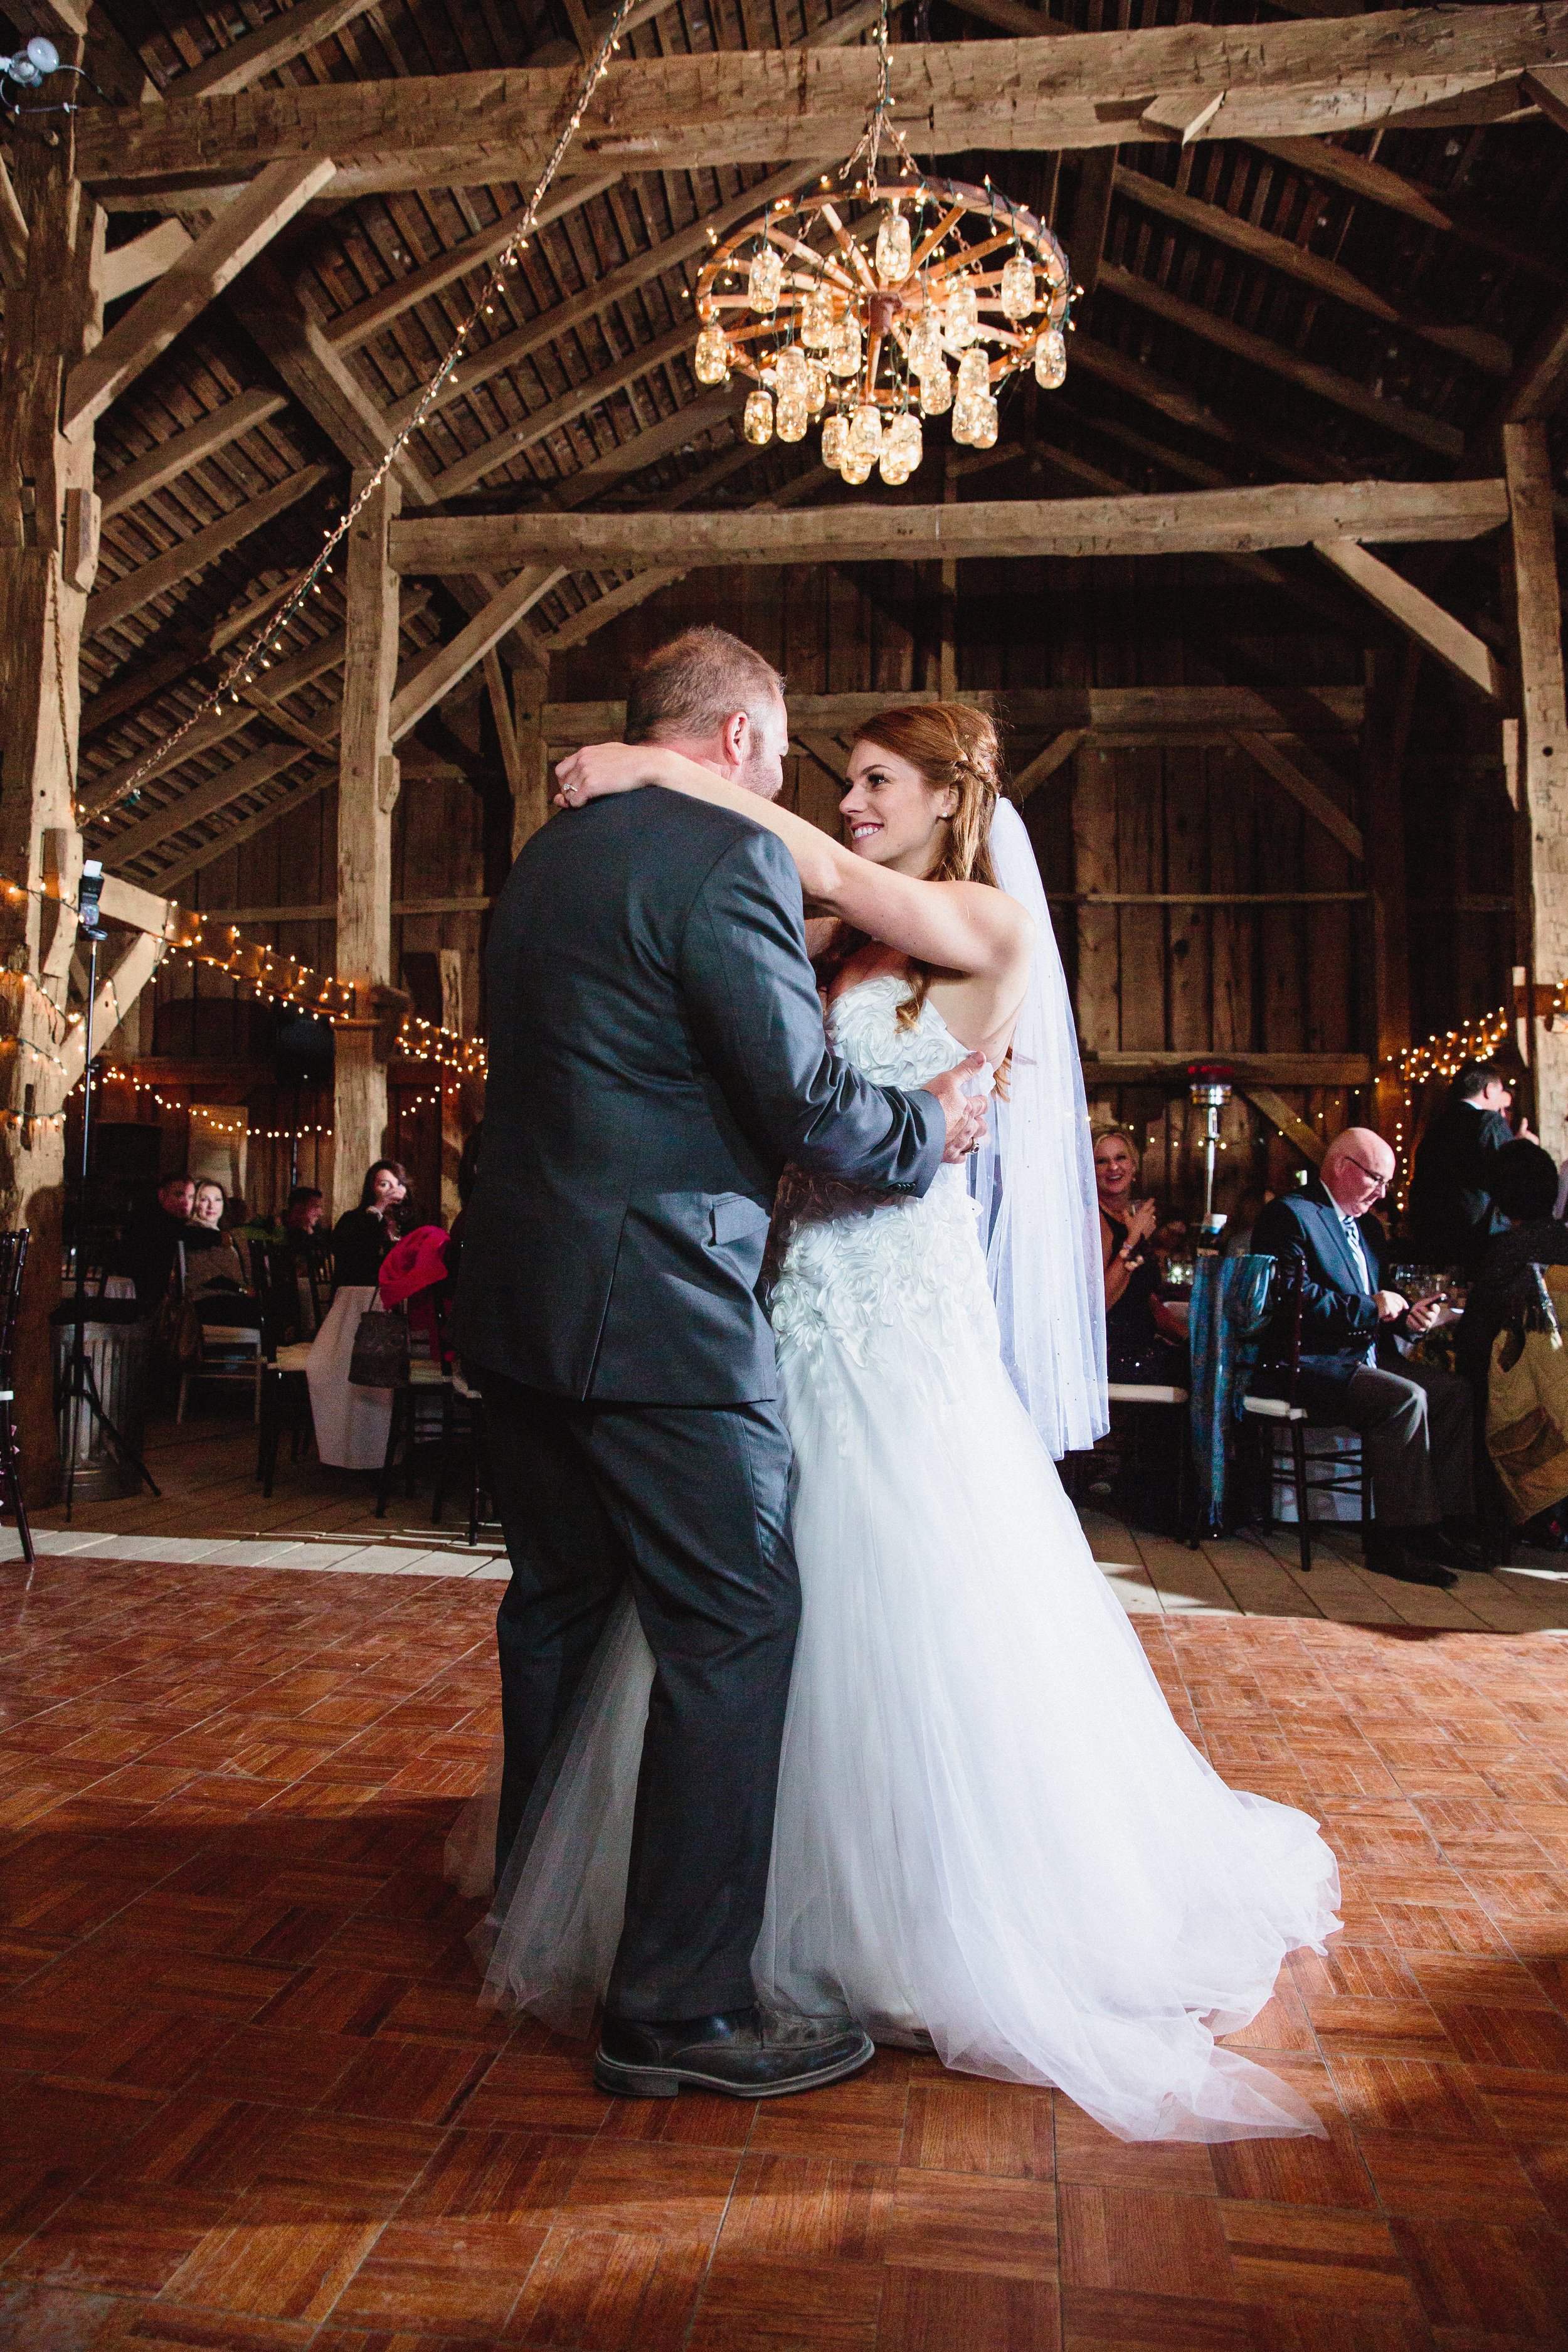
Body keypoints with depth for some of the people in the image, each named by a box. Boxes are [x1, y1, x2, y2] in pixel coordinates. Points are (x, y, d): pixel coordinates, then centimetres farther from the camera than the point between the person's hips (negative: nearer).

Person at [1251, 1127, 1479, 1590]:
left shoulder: (1367, 1226, 22)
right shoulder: (1290, 1214, -9)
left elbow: (1379, 1304, 23)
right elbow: (1298, 1298, -21)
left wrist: (1407, 1316, 1)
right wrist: (1369, 1307, -14)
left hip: (1364, 1358, 10)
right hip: (1306, 1366, -10)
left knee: (1453, 1391, -5)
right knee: (1406, 1398, -27)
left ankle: (1445, 1524, -3)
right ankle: (1399, 1538, -20)